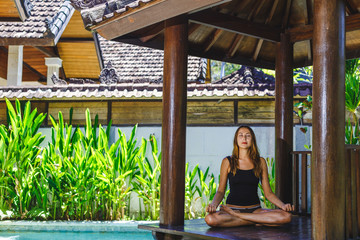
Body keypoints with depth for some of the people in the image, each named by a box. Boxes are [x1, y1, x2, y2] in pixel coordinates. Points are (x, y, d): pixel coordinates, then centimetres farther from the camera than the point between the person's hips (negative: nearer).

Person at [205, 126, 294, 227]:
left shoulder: (260, 162, 7)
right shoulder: (228, 162, 3)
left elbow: (268, 193, 7)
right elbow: (220, 191, 4)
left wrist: (283, 205, -11)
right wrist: (213, 204, -17)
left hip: (255, 210, 2)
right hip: (232, 207, -2)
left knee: (286, 216, -26)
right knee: (210, 219, -35)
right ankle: (257, 221, -16)